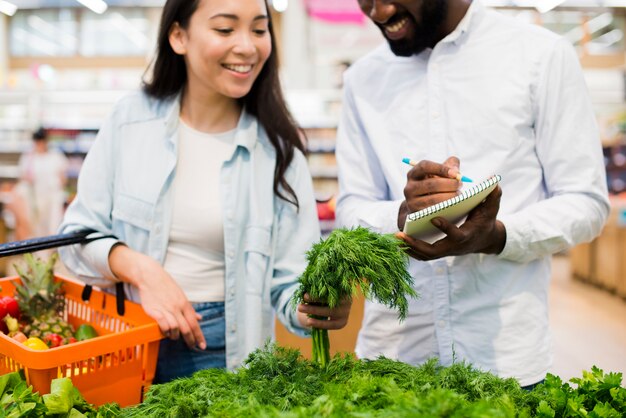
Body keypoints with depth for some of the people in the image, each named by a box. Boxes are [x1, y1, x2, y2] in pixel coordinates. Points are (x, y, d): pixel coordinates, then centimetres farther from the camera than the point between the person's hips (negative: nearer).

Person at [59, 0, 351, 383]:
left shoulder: (277, 149, -6)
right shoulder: (130, 119, -5)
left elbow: (291, 278, -7)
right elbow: (78, 234, -1)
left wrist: (314, 307, -29)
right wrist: (139, 267, -20)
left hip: (226, 351, -1)